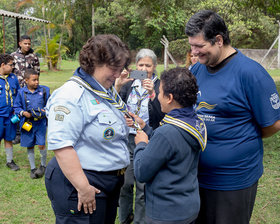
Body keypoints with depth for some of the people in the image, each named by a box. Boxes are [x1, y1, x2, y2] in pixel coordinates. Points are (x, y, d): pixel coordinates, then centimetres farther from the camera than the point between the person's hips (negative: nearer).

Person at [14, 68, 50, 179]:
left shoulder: (44, 90, -1)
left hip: (41, 123, -1)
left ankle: (43, 165, 22)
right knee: (30, 146, 11)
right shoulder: (21, 92, -3)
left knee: (41, 145, -4)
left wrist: (46, 110, -11)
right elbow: (17, 107, 4)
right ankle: (32, 168, 27)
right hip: (27, 123, 1)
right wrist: (23, 113, -14)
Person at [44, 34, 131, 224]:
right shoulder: (72, 95, -18)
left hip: (112, 181, 9)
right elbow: (61, 144, -26)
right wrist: (83, 188, -26)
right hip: (80, 181, -9)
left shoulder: (109, 92, 10)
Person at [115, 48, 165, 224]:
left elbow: (162, 115, -13)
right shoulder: (129, 84, 6)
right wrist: (118, 86, -14)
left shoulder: (159, 86, -4)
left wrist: (152, 94, -25)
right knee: (125, 182, 11)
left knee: (143, 185, 2)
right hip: (127, 138, 3)